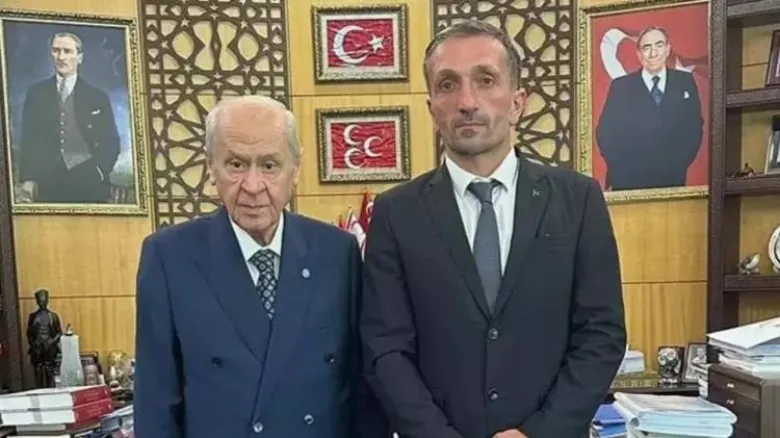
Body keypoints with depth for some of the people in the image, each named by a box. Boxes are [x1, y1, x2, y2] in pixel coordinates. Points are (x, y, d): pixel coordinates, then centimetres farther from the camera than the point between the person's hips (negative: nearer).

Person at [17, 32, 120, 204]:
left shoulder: (97, 96, 9)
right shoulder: (36, 92, 12)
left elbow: (111, 142, 7)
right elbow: (28, 139, 9)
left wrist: (99, 171, -8)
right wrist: (27, 178, 0)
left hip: (89, 183, 0)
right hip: (47, 182, 1)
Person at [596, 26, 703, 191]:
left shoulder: (685, 82, 6)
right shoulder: (620, 86, 1)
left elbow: (694, 128, 6)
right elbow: (605, 132, -3)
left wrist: (678, 165, -7)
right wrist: (624, 169, -12)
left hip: (672, 179, 1)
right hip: (628, 180, -1)